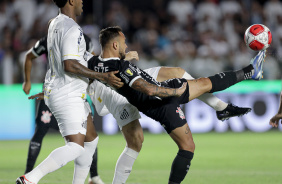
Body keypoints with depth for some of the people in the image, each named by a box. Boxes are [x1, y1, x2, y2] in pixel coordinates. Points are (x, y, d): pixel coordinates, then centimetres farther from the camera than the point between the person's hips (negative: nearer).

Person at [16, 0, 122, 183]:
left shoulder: (55, 24, 13)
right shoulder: (72, 29, -18)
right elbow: (69, 66, -25)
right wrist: (103, 76, -21)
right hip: (68, 95, -11)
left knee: (91, 139, 18)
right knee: (76, 146, -16)